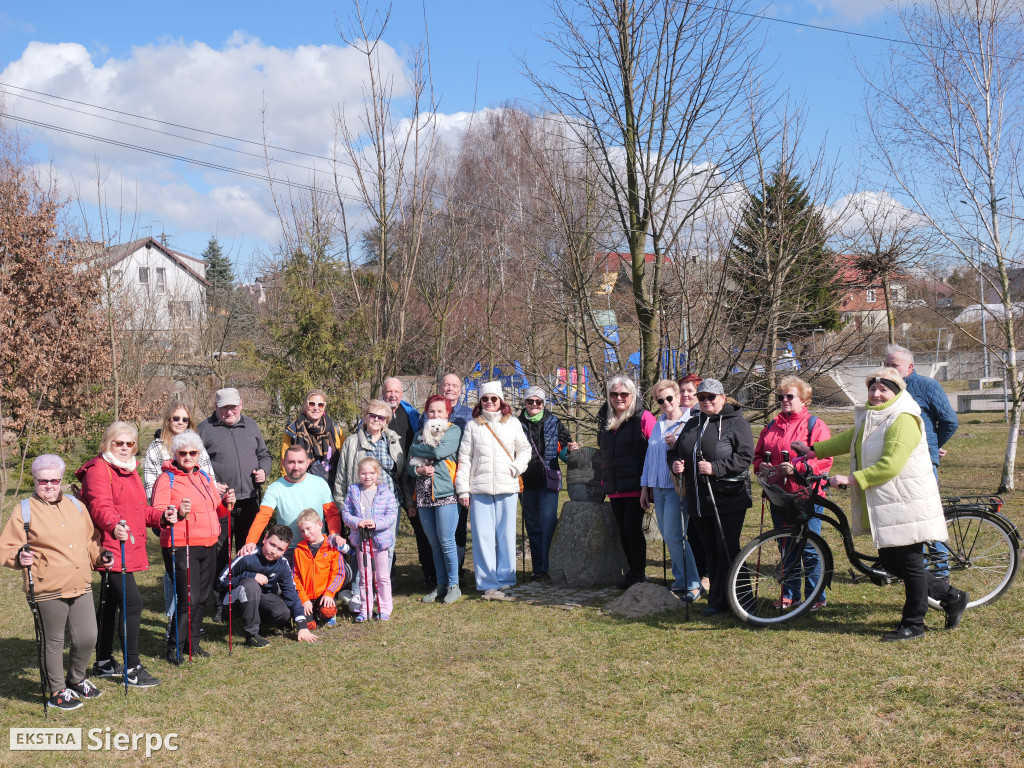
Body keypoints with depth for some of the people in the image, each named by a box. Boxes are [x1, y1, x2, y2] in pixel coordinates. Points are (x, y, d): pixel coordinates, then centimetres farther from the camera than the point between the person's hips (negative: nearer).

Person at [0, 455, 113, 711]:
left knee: (88, 638, 7)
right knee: (54, 642, 7)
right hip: (48, 591, -4)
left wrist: (100, 556, 8)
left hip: (81, 586, 5)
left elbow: (91, 540, 23)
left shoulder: (76, 505, 12)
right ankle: (57, 692, 23)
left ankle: (76, 680, 32)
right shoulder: (24, 511, -2)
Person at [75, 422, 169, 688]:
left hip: (129, 549, 10)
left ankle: (104, 663, 30)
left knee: (111, 603, 18)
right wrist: (114, 525, -46)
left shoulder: (130, 471, 19)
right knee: (133, 602, -14)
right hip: (112, 548, -10)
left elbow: (140, 511, 22)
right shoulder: (98, 469, -11)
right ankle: (133, 668, -8)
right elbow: (100, 506, -27)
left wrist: (161, 516, 3)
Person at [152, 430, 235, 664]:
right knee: (188, 599, -10)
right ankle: (175, 647, 5)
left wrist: (226, 504, 1)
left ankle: (192, 644, 24)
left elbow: (216, 511, 22)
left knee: (202, 598, 11)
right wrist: (178, 513, -32)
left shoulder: (203, 477, 16)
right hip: (181, 547, -7)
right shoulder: (166, 479, -5)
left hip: (208, 546, 7)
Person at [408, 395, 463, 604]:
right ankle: (441, 584, 17)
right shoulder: (419, 434, 18)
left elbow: (440, 451, -16)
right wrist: (419, 470, -8)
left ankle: (453, 585, 5)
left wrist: (417, 449, -3)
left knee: (446, 541, -6)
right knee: (434, 543, 8)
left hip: (446, 493, -5)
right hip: (424, 495, 5)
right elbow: (409, 465, 14)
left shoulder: (453, 431, 2)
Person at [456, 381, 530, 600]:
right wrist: (462, 489, 1)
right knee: (482, 536, -2)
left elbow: (524, 449, 18)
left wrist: (517, 467, -2)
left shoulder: (512, 423, 10)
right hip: (479, 488, 0)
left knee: (506, 534, 2)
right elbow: (464, 458, 7)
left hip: (507, 487, 1)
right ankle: (488, 583, 3)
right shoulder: (472, 426, 8)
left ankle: (504, 579, 13)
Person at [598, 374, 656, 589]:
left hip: (636, 487, -6)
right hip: (614, 489, 6)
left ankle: (639, 574, 6)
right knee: (623, 531, 10)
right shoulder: (605, 420, 14)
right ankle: (631, 572, 21)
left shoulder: (644, 418, -5)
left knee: (632, 528, -7)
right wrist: (604, 481, 17)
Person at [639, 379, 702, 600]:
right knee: (667, 537, 9)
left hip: (677, 486, -7)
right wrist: (645, 487, 19)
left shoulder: (690, 423, -5)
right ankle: (680, 578, 19)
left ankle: (692, 584, -3)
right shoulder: (658, 424, 16)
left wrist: (677, 445, -23)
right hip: (657, 487, 7)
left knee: (674, 536, -11)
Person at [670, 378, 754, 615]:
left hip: (728, 498, -6)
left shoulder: (736, 423, -4)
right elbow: (676, 451, 25)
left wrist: (715, 468, -23)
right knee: (711, 552, 11)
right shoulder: (692, 424, 17)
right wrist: (676, 463, 2)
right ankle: (717, 600, 19)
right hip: (698, 499, 6)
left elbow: (745, 457, -14)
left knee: (727, 551, -5)